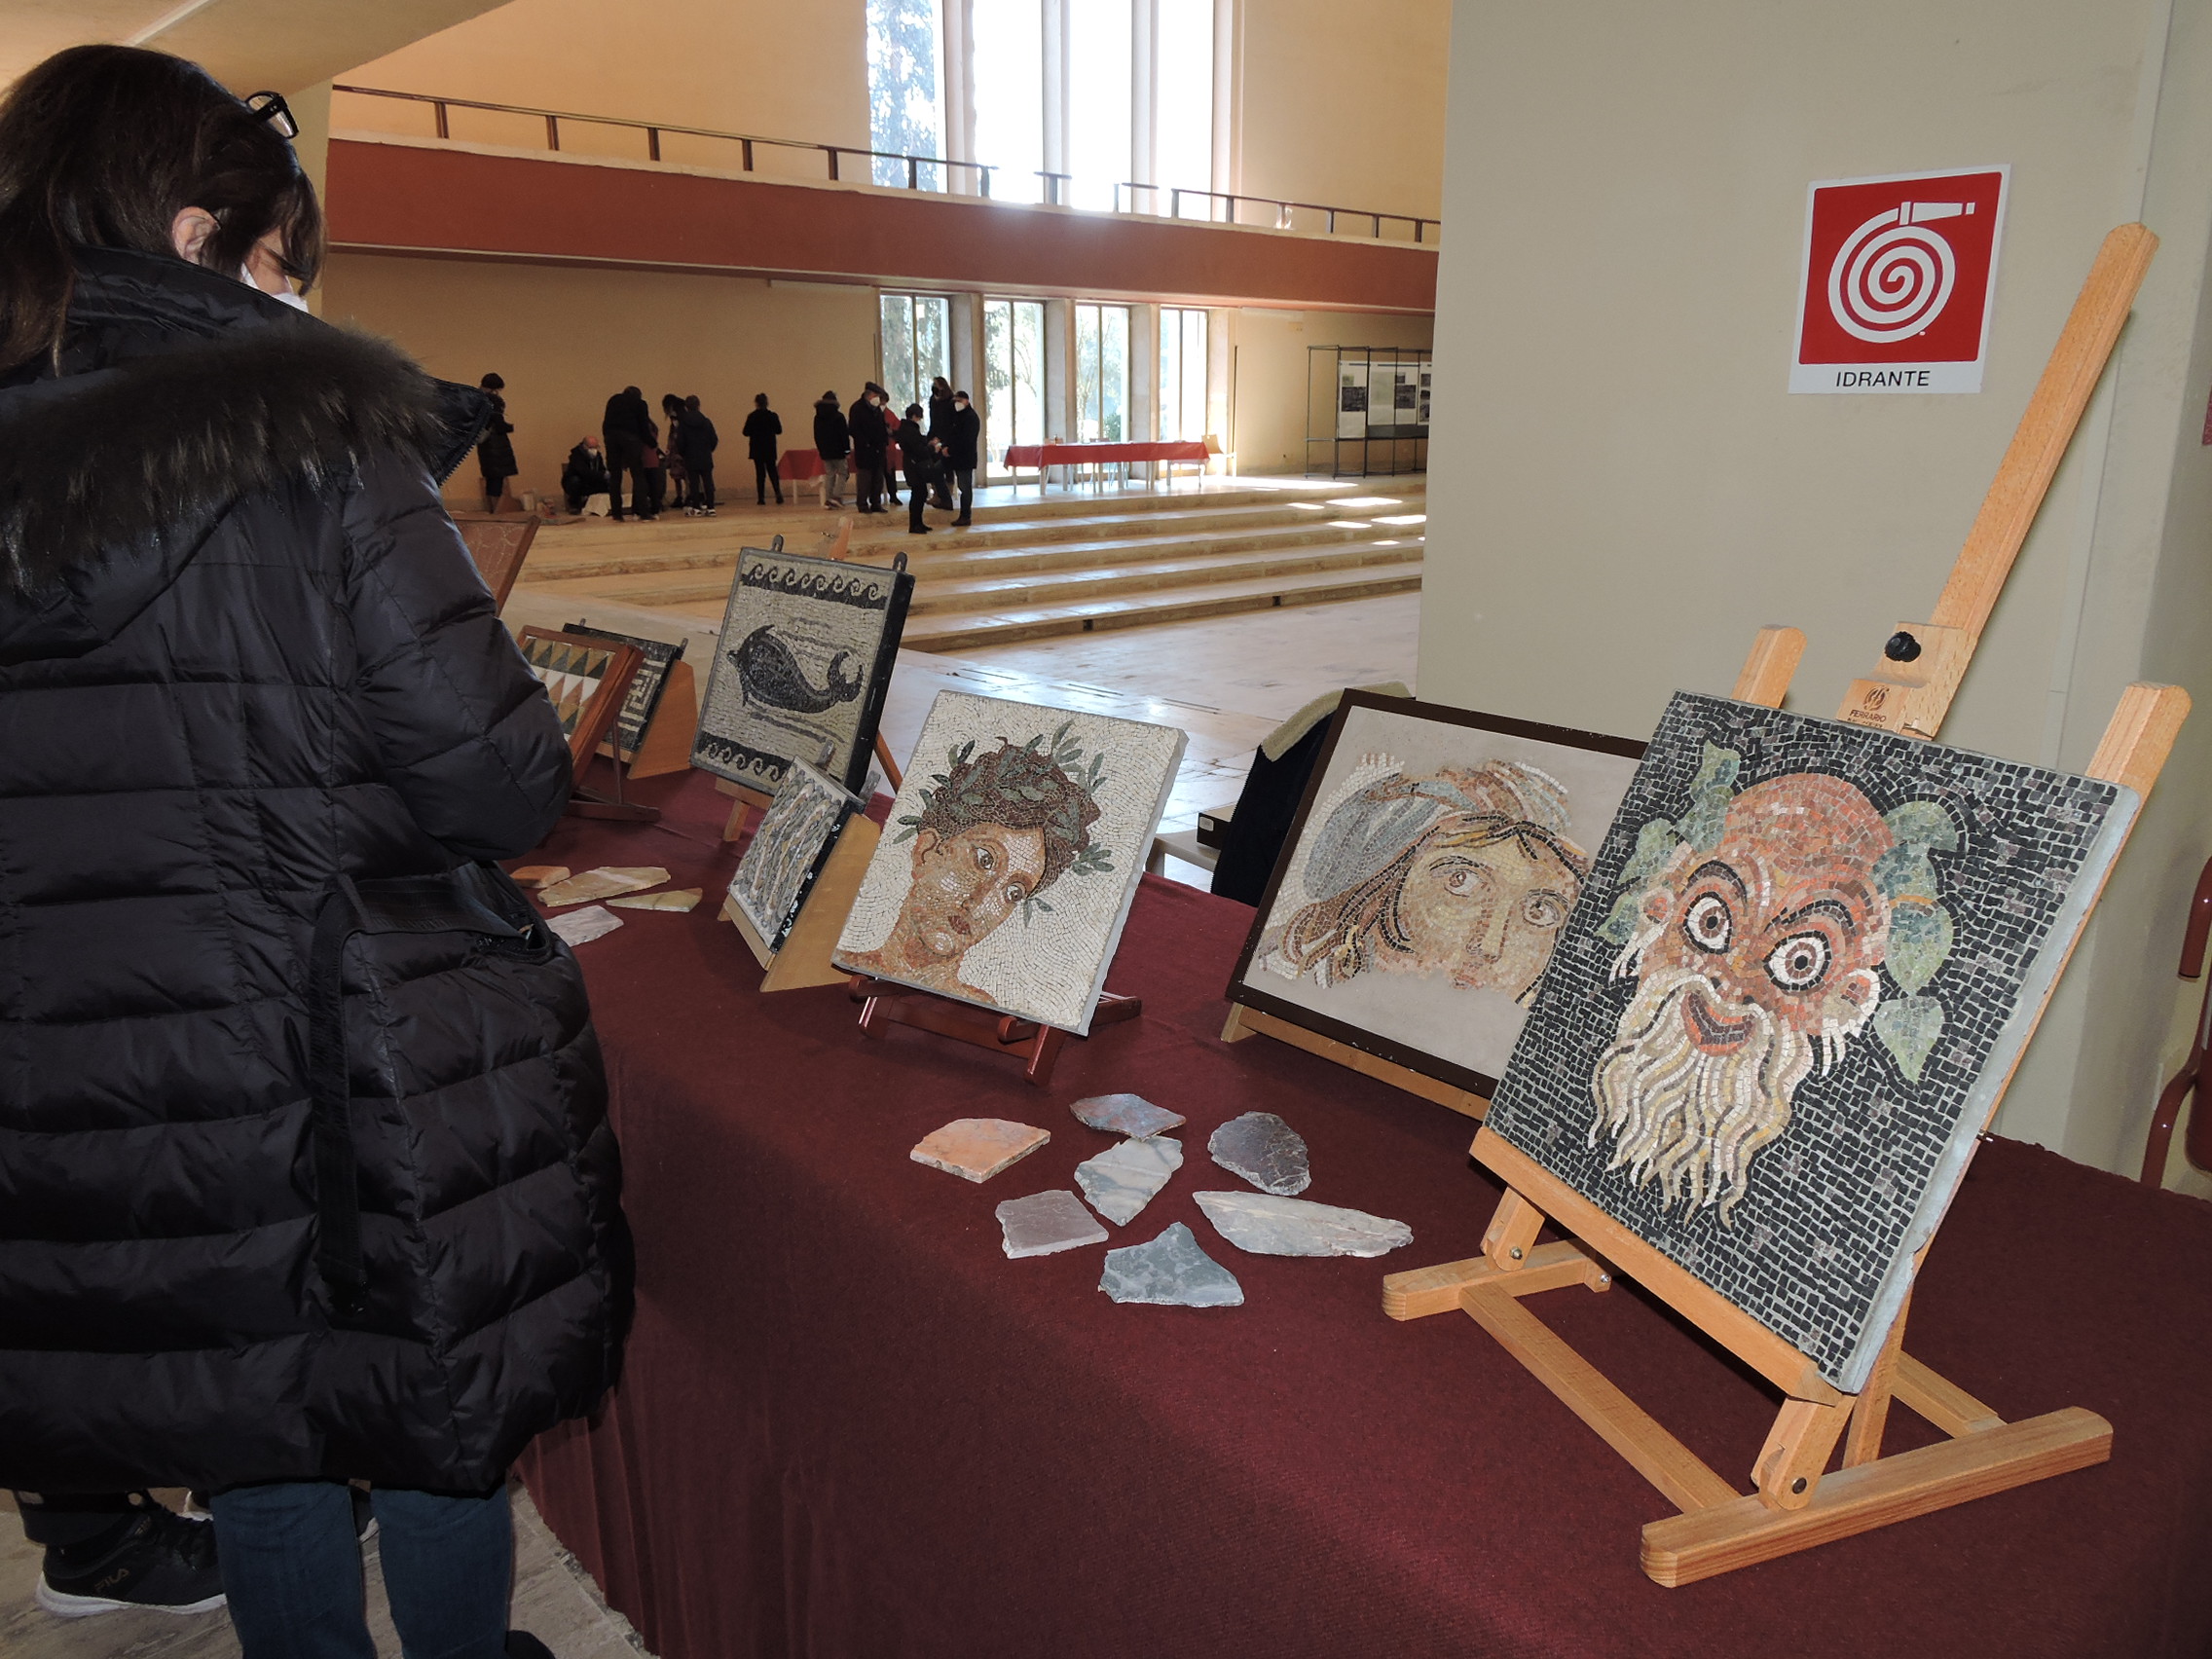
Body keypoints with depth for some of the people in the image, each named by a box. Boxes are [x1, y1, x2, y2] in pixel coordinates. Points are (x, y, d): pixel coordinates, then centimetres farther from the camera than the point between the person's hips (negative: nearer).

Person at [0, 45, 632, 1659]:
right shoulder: (319, 436, -16)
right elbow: (500, 783, -20)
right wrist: (545, 748, 2)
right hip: (352, 1084, -5)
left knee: (259, 1454, 24)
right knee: (437, 1422, 19)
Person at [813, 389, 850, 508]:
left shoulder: (818, 417, 6)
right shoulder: (839, 416, -11)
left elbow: (816, 435, 11)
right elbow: (844, 434, -11)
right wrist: (847, 448, -4)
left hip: (824, 451, 5)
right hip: (838, 450, -5)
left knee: (829, 474, 11)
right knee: (841, 473, 3)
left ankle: (828, 499, 6)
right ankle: (837, 496, -12)